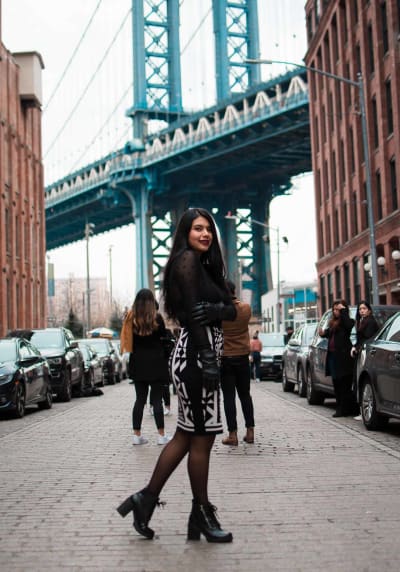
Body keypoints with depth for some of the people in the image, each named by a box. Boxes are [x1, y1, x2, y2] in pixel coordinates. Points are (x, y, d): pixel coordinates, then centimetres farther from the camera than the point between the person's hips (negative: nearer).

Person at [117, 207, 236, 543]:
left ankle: (146, 499, 18)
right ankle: (202, 514, 8)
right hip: (195, 355, -10)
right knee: (202, 437, -2)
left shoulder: (206, 265, 20)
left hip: (199, 356, 10)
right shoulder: (187, 259, -6)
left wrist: (217, 309, -15)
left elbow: (231, 310, 9)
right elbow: (192, 313, -15)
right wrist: (208, 360, -20)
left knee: (187, 436, 12)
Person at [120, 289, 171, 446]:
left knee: (140, 399, 10)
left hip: (137, 363, 3)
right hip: (155, 362, -3)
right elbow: (163, 336, 1)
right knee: (157, 399, 2)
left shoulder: (131, 318, -2)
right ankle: (161, 435, 4)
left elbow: (128, 341, 5)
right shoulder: (156, 318, -10)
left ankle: (137, 434, 11)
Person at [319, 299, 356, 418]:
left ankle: (345, 409, -1)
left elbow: (348, 325, -29)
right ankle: (340, 408, 20)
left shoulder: (348, 322, -7)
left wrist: (343, 310, -21)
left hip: (343, 356, -9)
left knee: (344, 385, -5)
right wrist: (324, 333, 5)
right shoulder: (333, 322, 17)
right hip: (333, 355, 9)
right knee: (336, 384, 13)